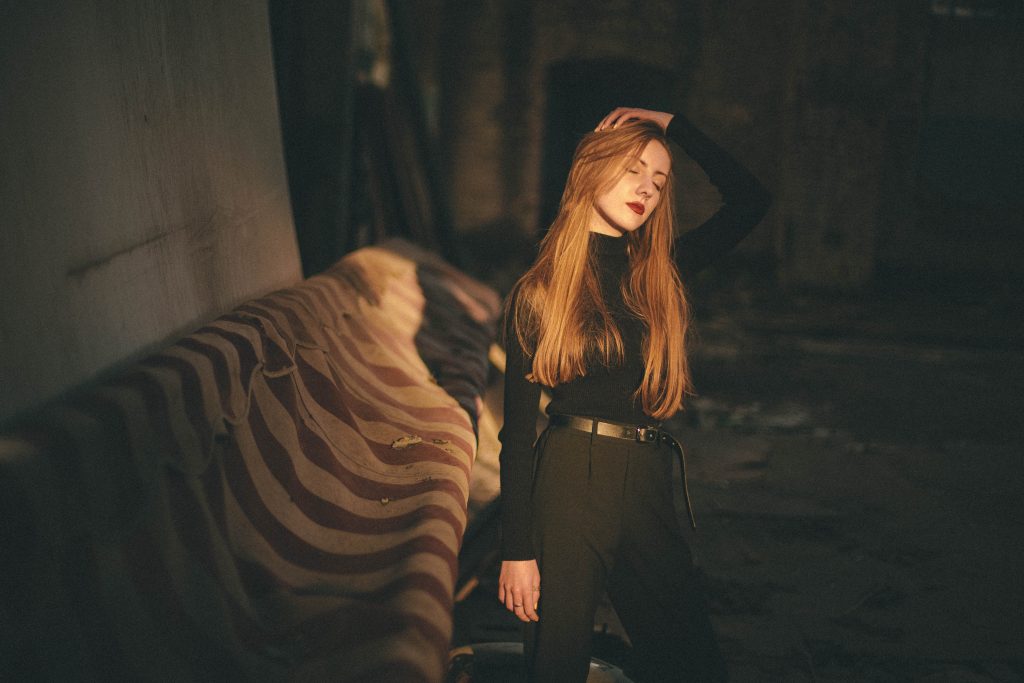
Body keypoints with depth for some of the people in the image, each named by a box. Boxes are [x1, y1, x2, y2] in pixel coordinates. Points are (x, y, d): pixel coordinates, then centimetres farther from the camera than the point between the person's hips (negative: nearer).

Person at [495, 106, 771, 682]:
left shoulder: (662, 276, 8)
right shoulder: (539, 292, -3)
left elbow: (752, 200, 4)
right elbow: (518, 425, -5)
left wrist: (673, 125, 5)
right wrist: (517, 550, -9)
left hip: (648, 486, 4)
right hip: (568, 483, -4)